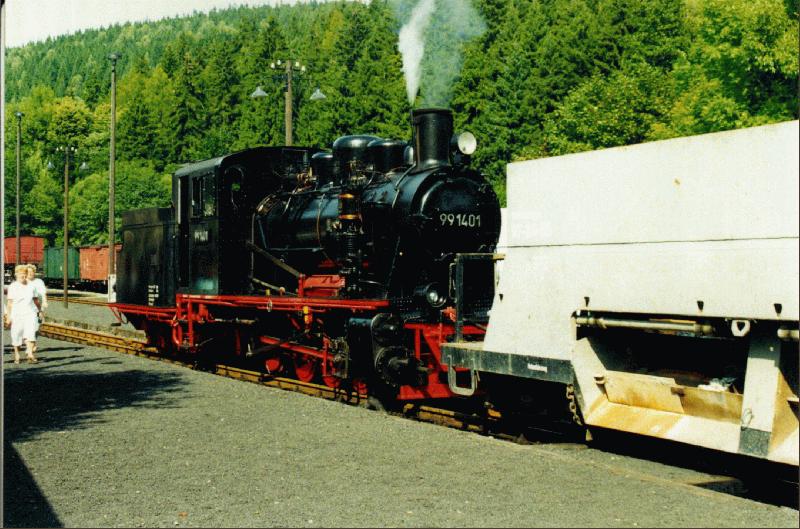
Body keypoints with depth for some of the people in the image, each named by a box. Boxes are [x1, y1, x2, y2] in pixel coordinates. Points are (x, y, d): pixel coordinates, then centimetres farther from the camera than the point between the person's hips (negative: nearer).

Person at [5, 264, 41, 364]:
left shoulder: (31, 286, 7)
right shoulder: (12, 287, -1)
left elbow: (35, 300, 16)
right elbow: (9, 303, -2)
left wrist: (39, 311, 17)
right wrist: (8, 316, -5)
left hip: (30, 313, 1)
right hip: (17, 314, -1)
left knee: (30, 333, -13)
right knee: (17, 335, 6)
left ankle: (30, 355, -20)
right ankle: (16, 355, 24)